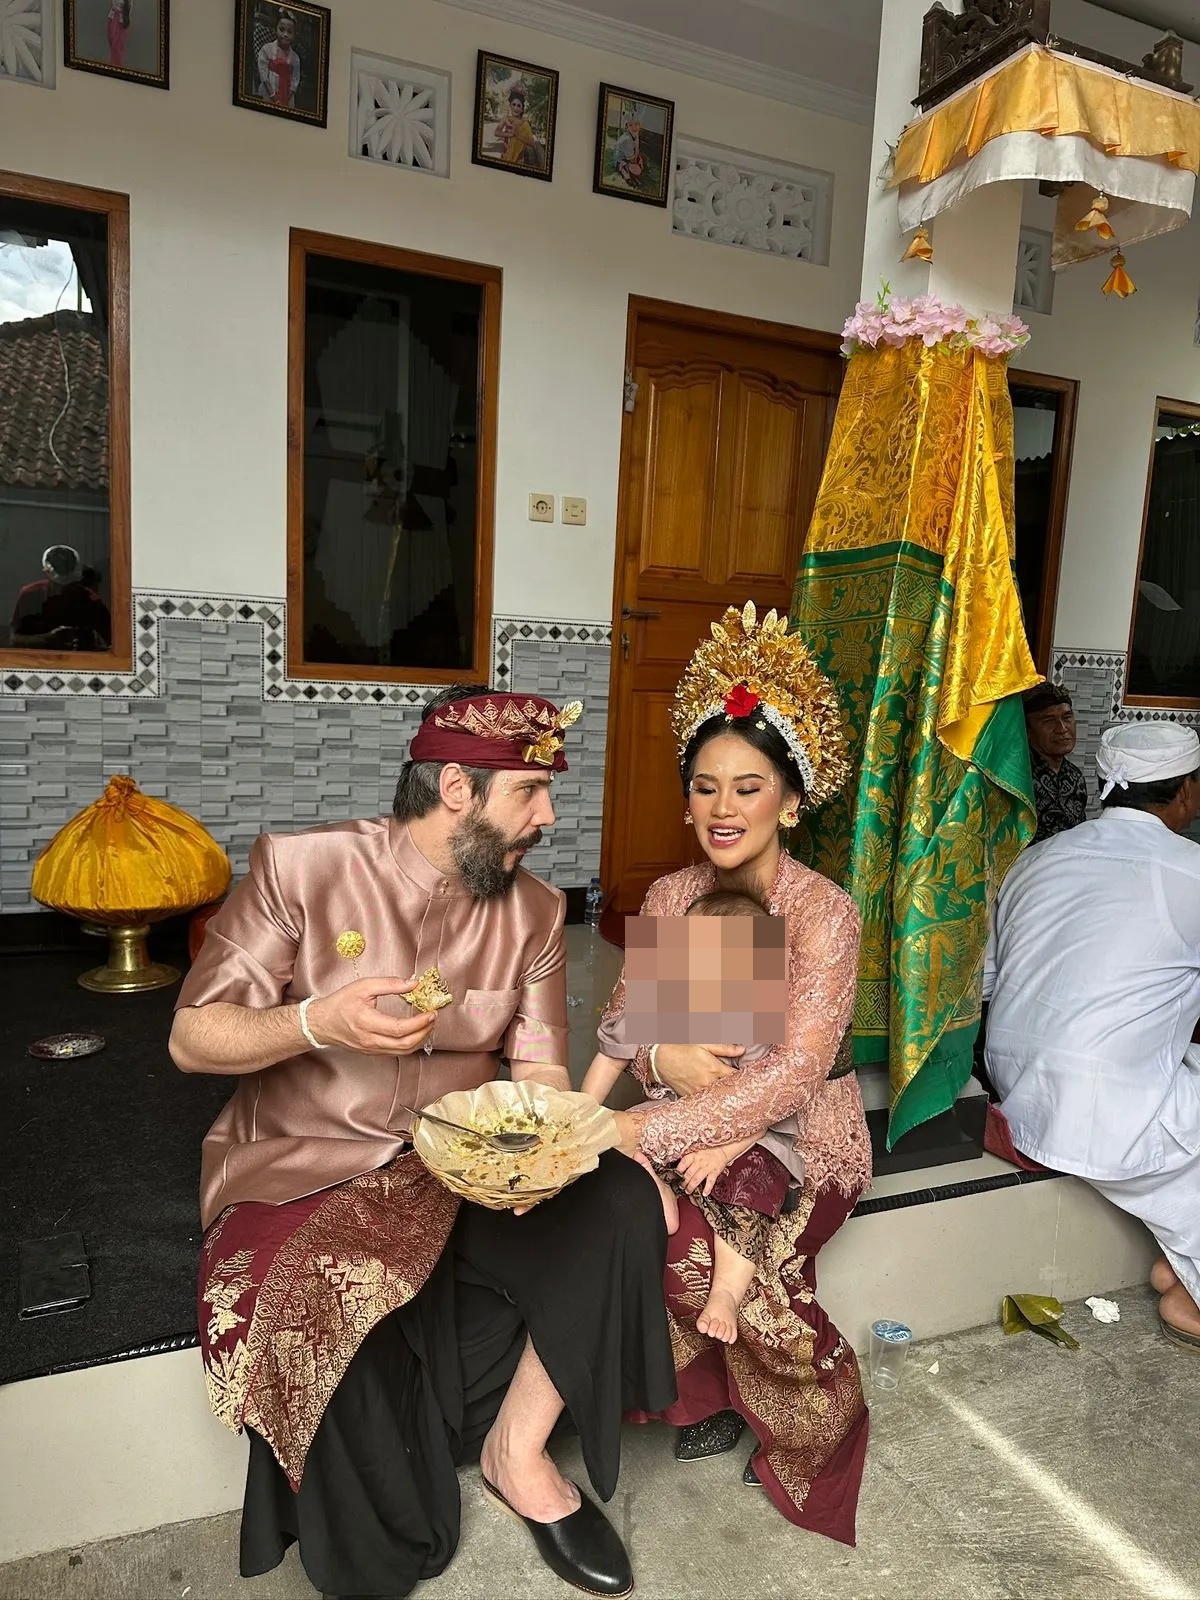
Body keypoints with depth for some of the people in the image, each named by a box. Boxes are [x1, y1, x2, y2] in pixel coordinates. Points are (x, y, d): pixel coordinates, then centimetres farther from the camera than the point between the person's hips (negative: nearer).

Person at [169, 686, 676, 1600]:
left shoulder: (534, 910, 1)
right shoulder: (301, 866, -12)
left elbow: (538, 1067, 2)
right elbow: (193, 1039, -9)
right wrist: (317, 1023, -28)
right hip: (311, 1165, -3)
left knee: (621, 1204, -19)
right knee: (329, 1307, -32)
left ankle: (519, 1449, 3)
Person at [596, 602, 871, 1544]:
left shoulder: (820, 911, -18)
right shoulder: (672, 896, -1)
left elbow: (796, 1072, -26)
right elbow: (622, 1013, 5)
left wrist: (646, 1130, -33)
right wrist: (663, 1055, -19)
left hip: (800, 1136, -4)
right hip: (702, 1127, 5)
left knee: (683, 1230, -29)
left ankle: (816, 1417, 2)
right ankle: (712, 1394, 5)